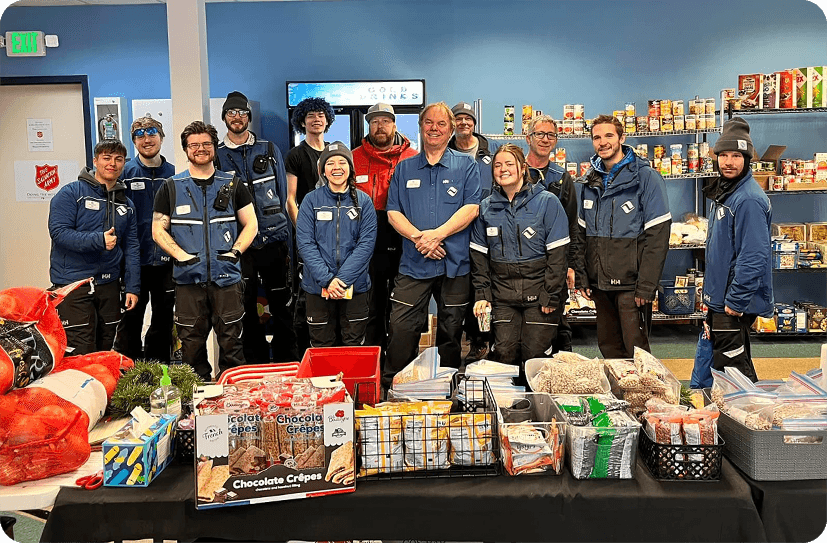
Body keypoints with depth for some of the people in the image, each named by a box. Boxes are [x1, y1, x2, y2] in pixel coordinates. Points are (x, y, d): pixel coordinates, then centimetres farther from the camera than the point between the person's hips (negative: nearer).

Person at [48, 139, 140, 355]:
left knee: (105, 351, 12)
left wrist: (132, 288, 6)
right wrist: (98, 240, -23)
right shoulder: (71, 193, -3)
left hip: (109, 285, 6)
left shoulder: (126, 204, 14)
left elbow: (131, 248, 13)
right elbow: (59, 232, -14)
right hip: (74, 283, -5)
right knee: (79, 353, -7)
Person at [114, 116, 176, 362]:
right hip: (135, 260, -3)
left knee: (164, 316, 13)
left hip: (167, 259, 3)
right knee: (131, 316, 4)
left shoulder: (173, 173, 7)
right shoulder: (125, 173, -1)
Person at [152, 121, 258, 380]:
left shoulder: (233, 185, 10)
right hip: (188, 278, 0)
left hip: (227, 277, 0)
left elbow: (251, 224, 11)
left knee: (231, 342, 2)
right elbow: (158, 230, 7)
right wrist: (181, 255, -9)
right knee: (191, 344, 5)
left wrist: (235, 251, -5)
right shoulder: (171, 188, 9)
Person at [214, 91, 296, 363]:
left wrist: (287, 240, 4)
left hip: (273, 239, 0)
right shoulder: (216, 156, 7)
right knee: (245, 307, 6)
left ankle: (286, 361, 18)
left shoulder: (269, 150, 9)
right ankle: (255, 364, 19)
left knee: (281, 304, 5)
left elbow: (283, 195, 10)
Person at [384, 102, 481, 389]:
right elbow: (393, 212, 4)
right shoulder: (404, 168, 12)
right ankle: (391, 388, 9)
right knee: (401, 329, -5)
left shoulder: (467, 166, 6)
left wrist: (437, 234, -16)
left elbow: (471, 208, -6)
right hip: (413, 264, 1)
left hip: (455, 263, -1)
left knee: (451, 332, 10)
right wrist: (418, 237, -13)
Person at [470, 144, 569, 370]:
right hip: (502, 296, 3)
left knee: (534, 355, -3)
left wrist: (550, 295, -9)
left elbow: (557, 253, -5)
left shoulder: (547, 202, -2)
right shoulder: (486, 207, 9)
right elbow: (479, 255, 11)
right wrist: (481, 294, 2)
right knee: (503, 353, -4)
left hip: (538, 294, -3)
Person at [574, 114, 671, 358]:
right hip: (600, 283, 6)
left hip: (630, 283, -5)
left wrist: (646, 285, -17)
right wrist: (581, 276, 6)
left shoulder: (645, 177, -7)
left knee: (636, 352, 0)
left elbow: (658, 236, -12)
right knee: (608, 349, 14)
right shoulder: (591, 180, 11)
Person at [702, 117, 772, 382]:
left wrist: (736, 300, -23)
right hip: (719, 298, 10)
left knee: (730, 367, -3)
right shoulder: (722, 191, 12)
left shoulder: (749, 199, -20)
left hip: (735, 302, -10)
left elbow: (754, 257, -26)